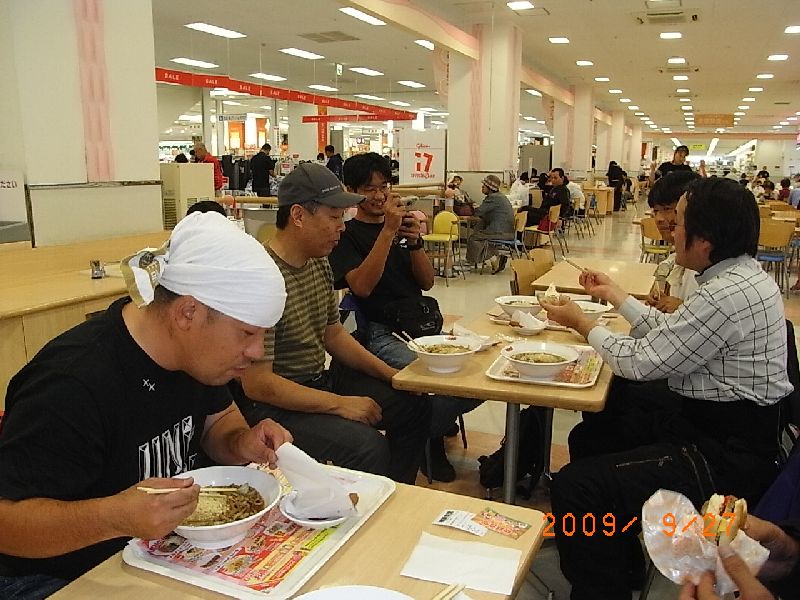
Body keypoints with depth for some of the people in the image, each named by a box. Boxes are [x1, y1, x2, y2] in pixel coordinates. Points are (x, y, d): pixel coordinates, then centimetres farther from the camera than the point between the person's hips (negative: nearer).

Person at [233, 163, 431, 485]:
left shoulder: (319, 264, 4)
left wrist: (391, 374, 7)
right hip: (271, 405, -9)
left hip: (319, 381, 10)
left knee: (414, 404, 11)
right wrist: (339, 404, -22)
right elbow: (256, 383, -25)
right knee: (367, 445, -29)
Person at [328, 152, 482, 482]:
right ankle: (428, 441, 3)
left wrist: (414, 240, -6)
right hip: (382, 332, -6)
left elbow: (427, 281, 11)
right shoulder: (347, 235, 2)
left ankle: (437, 422, 13)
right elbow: (361, 286, -16)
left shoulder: (403, 223, 19)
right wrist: (388, 231, -17)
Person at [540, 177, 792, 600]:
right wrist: (614, 294, 23)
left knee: (575, 489, -24)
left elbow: (641, 362, -20)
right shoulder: (738, 275, 6)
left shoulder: (728, 294, -27)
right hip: (708, 420, 11)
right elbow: (666, 333, 16)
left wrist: (581, 323, -4)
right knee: (588, 437, 23)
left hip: (725, 456, -11)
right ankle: (619, 563, 40)